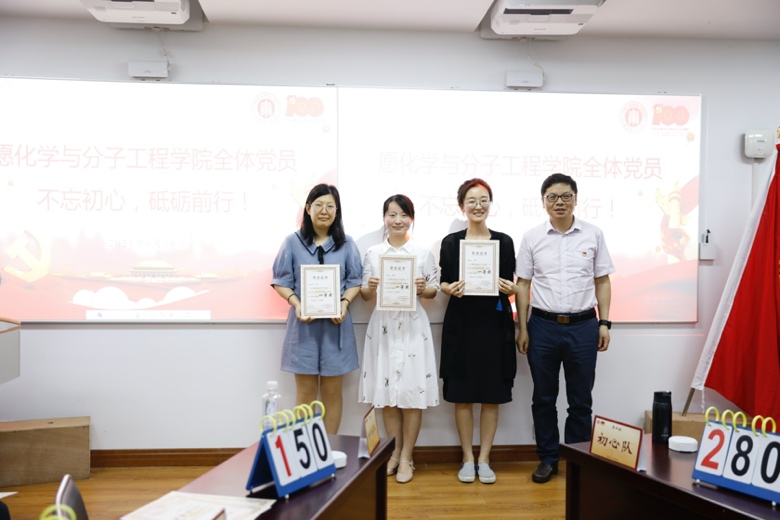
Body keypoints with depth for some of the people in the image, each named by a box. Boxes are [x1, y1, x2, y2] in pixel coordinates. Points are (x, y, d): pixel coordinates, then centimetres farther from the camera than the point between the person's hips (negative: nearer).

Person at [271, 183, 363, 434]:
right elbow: (281, 281, 1)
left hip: (335, 324, 1)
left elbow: (355, 281, 4)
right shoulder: (293, 242, 1)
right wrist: (296, 304, -15)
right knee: (305, 392, 5)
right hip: (304, 324, -1)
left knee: (332, 392, 7)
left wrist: (345, 303, -14)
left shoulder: (346, 244, 4)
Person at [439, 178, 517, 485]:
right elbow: (443, 283, 7)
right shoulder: (451, 242, 4)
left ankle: (484, 459, 18)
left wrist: (509, 288, -13)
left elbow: (510, 286, 9)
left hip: (495, 324, 1)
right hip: (461, 324, 0)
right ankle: (467, 459, 19)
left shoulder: (504, 241, 6)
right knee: (462, 395, 4)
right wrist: (450, 288, -14)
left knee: (492, 395, 5)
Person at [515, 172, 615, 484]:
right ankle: (547, 458, 24)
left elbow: (602, 282, 6)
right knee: (543, 398, 10)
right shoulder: (532, 238, 2)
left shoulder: (593, 235, 3)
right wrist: (522, 329, 0)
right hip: (543, 326, 0)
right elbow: (523, 284, 3)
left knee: (581, 399, 9)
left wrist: (604, 323, 0)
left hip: (583, 326, 0)